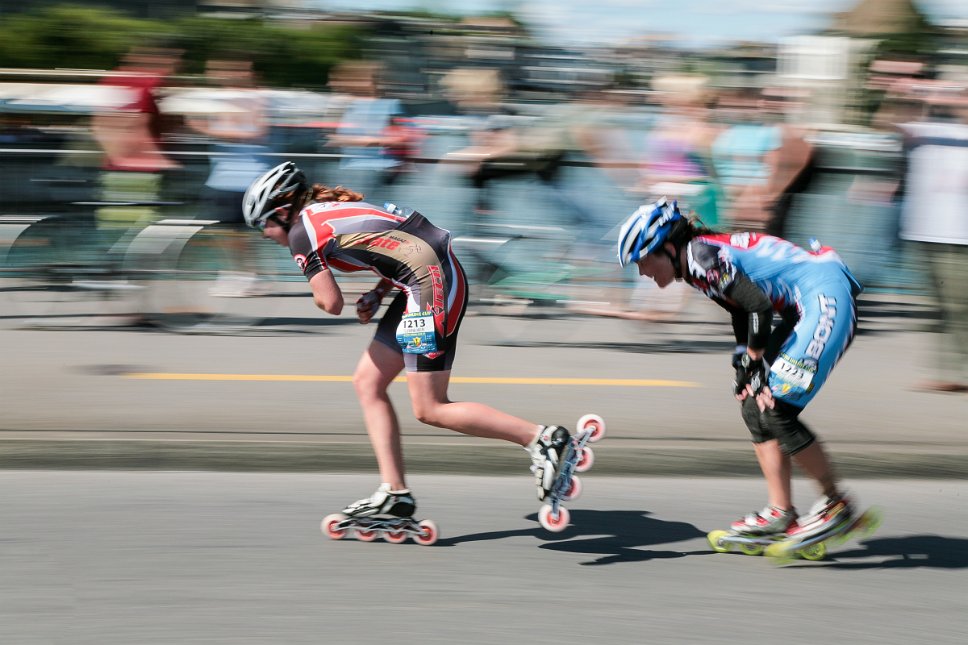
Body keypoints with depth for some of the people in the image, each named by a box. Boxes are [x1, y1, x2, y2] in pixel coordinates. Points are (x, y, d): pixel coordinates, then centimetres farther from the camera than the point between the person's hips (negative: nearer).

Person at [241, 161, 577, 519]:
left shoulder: (302, 231, -5)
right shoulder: (336, 206, 22)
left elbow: (331, 304, -9)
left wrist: (319, 291, 13)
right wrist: (376, 295, 13)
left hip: (431, 284, -10)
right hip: (443, 275, 10)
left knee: (429, 409, -5)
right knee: (367, 382, 12)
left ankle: (542, 437, -7)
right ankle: (394, 492, 11)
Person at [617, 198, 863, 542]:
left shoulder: (700, 255, -17)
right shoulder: (699, 264, 13)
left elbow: (759, 306, -22)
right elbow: (743, 316, 17)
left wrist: (754, 365, -11)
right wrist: (744, 372, 9)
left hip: (828, 298, -10)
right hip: (805, 309, 10)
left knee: (774, 409, -13)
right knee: (754, 407, 8)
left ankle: (836, 504, 0)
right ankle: (780, 514, 9)